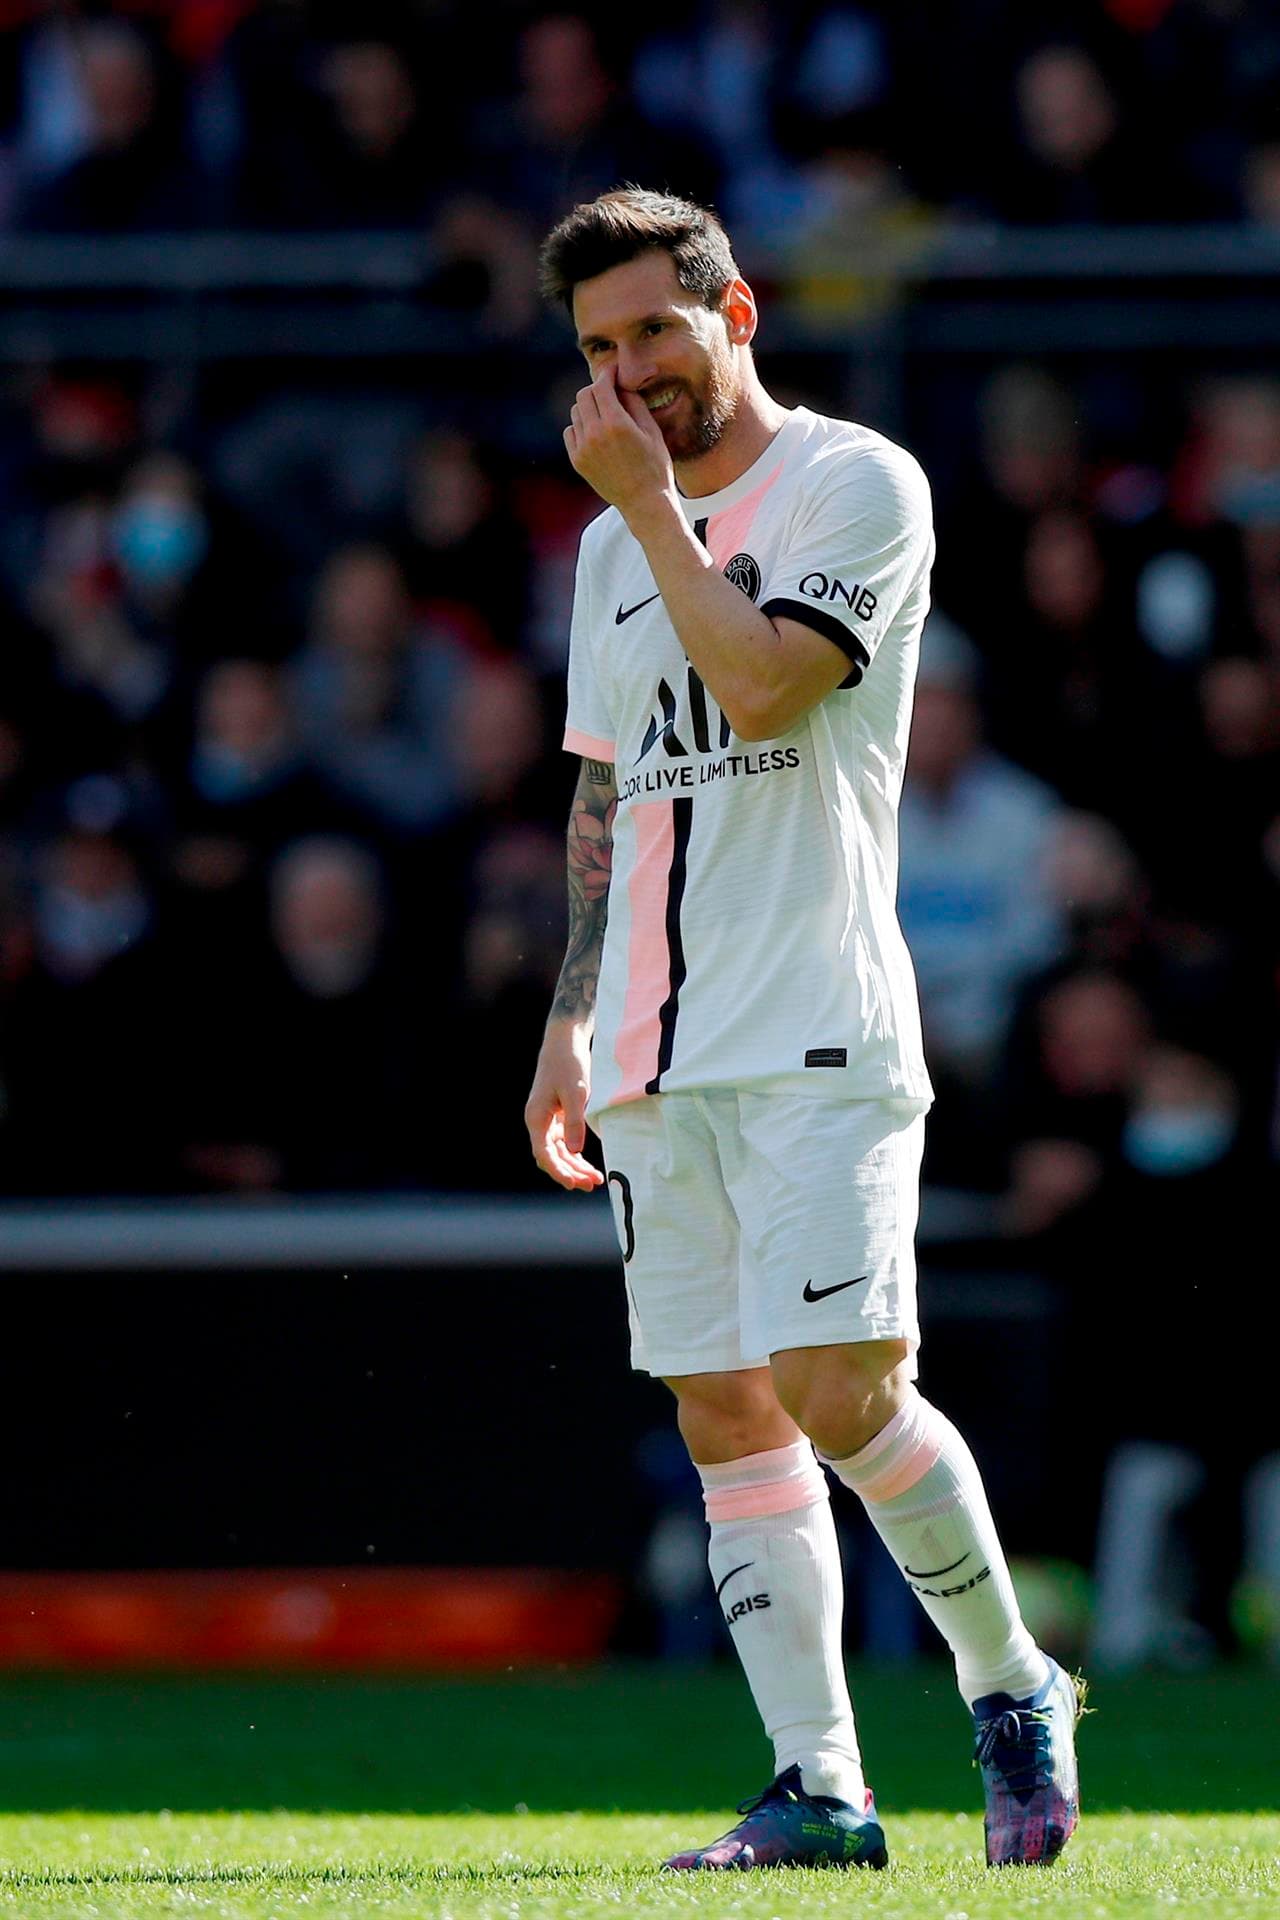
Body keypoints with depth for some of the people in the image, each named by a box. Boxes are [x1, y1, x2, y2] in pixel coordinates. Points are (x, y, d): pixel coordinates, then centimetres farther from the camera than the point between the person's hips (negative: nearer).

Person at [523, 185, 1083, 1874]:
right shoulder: (612, 547, 18)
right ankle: (816, 1788, 3)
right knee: (726, 1421, 2)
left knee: (838, 1395, -15)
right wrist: (569, 1024, 18)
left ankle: (1011, 1685, 6)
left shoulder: (858, 486, -3)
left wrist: (653, 501, -10)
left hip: (816, 1043, -7)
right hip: (659, 1065, 7)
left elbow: (759, 686, -17)